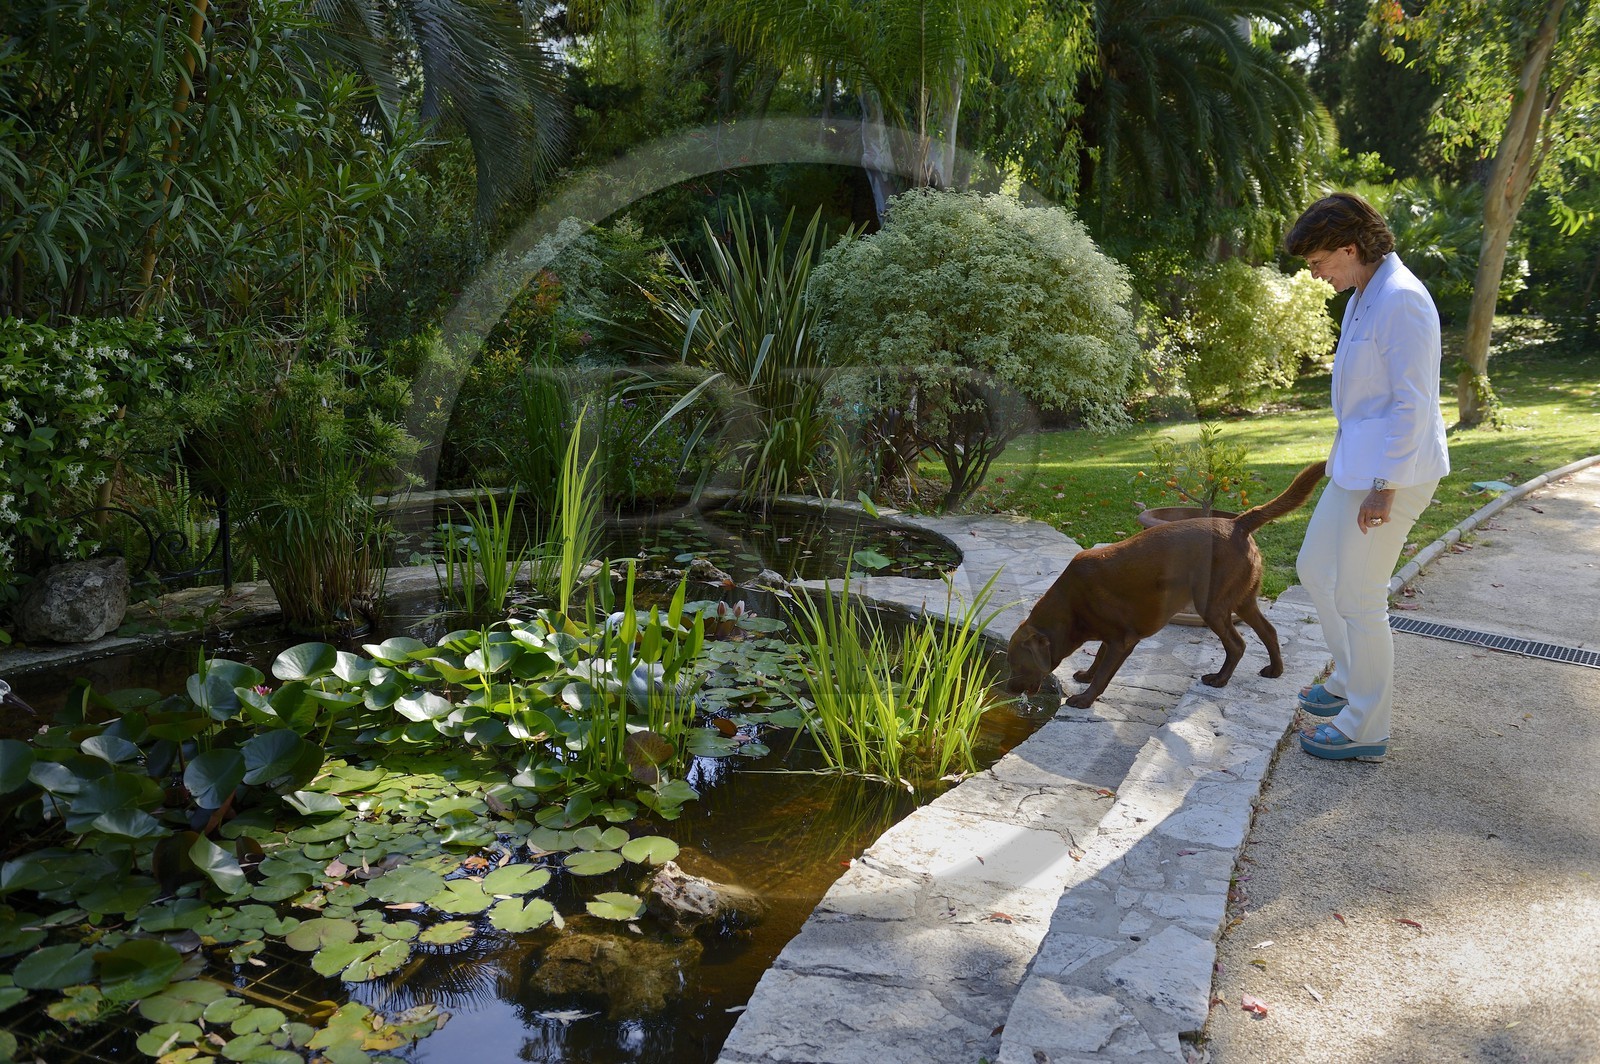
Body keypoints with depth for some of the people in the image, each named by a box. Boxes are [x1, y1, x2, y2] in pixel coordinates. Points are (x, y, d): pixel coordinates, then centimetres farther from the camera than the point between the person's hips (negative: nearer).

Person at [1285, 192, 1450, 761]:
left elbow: (1412, 404, -22)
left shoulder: (1401, 299, -19)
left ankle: (1366, 728, 14)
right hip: (1357, 462, 10)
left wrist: (1384, 487, -21)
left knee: (1357, 596, -1)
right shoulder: (1364, 296, 11)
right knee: (1315, 569, 19)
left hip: (1390, 469, -10)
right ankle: (1351, 681, 36)